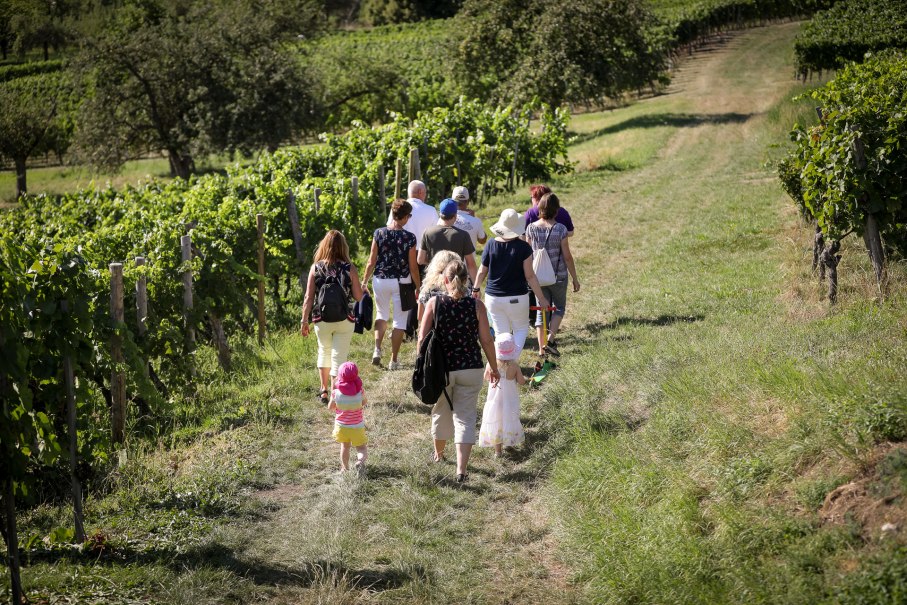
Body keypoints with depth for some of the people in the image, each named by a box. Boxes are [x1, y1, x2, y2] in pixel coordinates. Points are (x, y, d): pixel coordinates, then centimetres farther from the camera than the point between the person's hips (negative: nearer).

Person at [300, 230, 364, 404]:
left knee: (324, 351, 22)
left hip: (321, 319, 2)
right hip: (344, 320, -2)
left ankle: (324, 390, 23)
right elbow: (358, 296, -5)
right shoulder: (349, 268, -8)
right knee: (339, 356, 4)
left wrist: (304, 321, 2)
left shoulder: (316, 268, -4)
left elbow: (309, 298, -5)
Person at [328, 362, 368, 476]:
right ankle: (360, 460, -23)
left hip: (341, 426, 1)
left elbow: (330, 407, -4)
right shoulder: (360, 392, -20)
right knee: (362, 448, 8)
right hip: (357, 427, -1)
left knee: (345, 446, 25)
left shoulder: (336, 393, -20)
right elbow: (364, 402, 1)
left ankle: (345, 468, 34)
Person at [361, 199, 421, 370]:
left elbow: (372, 262, -3)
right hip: (401, 282, -3)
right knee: (399, 321, 8)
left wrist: (364, 282, 7)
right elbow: (413, 267, -8)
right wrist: (418, 288, 4)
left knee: (382, 314, 24)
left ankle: (377, 349, 8)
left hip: (380, 280, 3)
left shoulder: (379, 233, -6)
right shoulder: (409, 238, -12)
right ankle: (393, 360, 9)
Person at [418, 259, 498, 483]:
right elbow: (486, 341, -5)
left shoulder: (434, 303, -7)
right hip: (470, 369, -1)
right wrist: (494, 368, 8)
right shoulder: (476, 305, -7)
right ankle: (461, 469, -7)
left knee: (441, 412, 21)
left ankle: (438, 453, 45)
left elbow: (423, 338, -8)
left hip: (440, 369, 1)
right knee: (465, 417, 3)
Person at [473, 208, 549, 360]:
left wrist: (476, 289, 21)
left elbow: (482, 271, 3)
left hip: (493, 298, 2)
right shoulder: (523, 248, -13)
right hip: (517, 299, -2)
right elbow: (530, 276, -11)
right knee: (521, 329, 16)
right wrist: (541, 298, -2)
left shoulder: (491, 245, -6)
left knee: (501, 334, 13)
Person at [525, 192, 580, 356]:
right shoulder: (560, 229, -14)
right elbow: (567, 256, -10)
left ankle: (541, 348, 6)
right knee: (559, 307, 16)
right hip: (558, 275, -2)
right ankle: (551, 339, -2)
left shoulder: (531, 228, -5)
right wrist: (575, 278, -1)